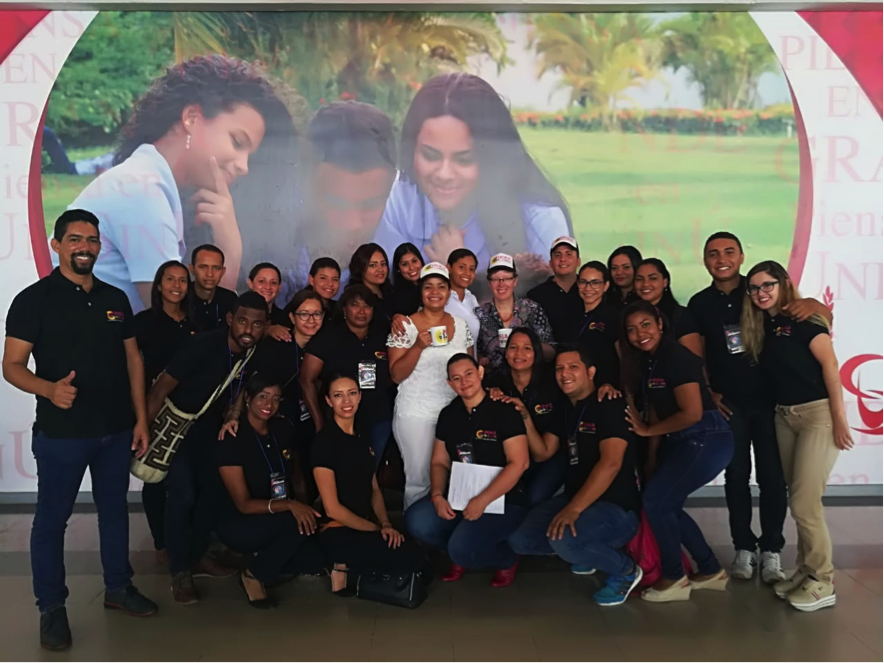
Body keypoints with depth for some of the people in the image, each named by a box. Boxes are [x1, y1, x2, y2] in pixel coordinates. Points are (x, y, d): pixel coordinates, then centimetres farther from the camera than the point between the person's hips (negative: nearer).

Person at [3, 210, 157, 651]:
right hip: (60, 433, -4)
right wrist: (49, 389, -31)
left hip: (117, 430, 5)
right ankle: (51, 608, 22)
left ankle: (118, 587, 32)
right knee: (52, 518, 7)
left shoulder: (116, 298, 7)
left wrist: (140, 418, 5)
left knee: (115, 509, 16)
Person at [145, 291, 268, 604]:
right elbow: (162, 387, -26)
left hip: (208, 423, 6)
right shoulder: (206, 344, -30)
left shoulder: (256, 352, -13)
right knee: (183, 494, -9)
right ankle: (180, 570, 6)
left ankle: (197, 556, 26)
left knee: (212, 488, 8)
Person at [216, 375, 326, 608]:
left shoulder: (284, 428, -4)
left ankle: (267, 557, 9)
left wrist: (305, 506, -10)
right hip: (238, 524, -5)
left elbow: (297, 476, 8)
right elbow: (244, 505, -21)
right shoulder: (231, 438, -20)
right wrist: (289, 505, -35)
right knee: (297, 523, -32)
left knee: (318, 559, -18)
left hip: (278, 520, 5)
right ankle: (254, 575, -7)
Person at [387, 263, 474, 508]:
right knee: (419, 479, 4)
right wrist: (419, 346, -22)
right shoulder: (405, 326, -7)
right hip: (416, 414, -3)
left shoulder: (461, 324, 5)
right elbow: (396, 375, -9)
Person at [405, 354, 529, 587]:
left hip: (503, 500, -5)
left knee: (462, 549, -27)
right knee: (417, 521, -20)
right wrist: (437, 495, -11)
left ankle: (507, 559, 7)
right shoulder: (448, 415, 7)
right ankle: (460, 553, 10)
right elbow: (439, 462, 10)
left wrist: (482, 500, -24)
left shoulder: (504, 411, -11)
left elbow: (519, 463, -17)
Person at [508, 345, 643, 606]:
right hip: (575, 501, 8)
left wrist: (574, 508, -33)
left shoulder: (610, 405, -14)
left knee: (563, 539, -34)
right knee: (518, 539, -4)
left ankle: (625, 570, -5)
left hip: (616, 507, -8)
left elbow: (610, 463, -26)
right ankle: (586, 551, 16)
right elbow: (542, 453, 11)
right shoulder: (565, 409, 12)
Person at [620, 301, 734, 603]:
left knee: (655, 500, -10)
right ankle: (711, 571, 26)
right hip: (678, 442, 9)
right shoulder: (645, 362, 8)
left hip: (708, 440, -9)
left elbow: (692, 413, -22)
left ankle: (674, 579, 9)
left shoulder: (676, 357, -17)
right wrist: (651, 459, 5)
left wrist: (647, 430, -10)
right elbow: (654, 412, 8)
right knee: (665, 504, 10)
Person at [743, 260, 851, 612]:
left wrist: (839, 418, -18)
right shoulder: (761, 326, 10)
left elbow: (829, 364, -15)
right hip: (784, 416, 7)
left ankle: (823, 582, 7)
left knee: (805, 501, -7)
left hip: (818, 414, -7)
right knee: (798, 499, 11)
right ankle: (806, 570, 23)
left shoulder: (803, 317, -10)